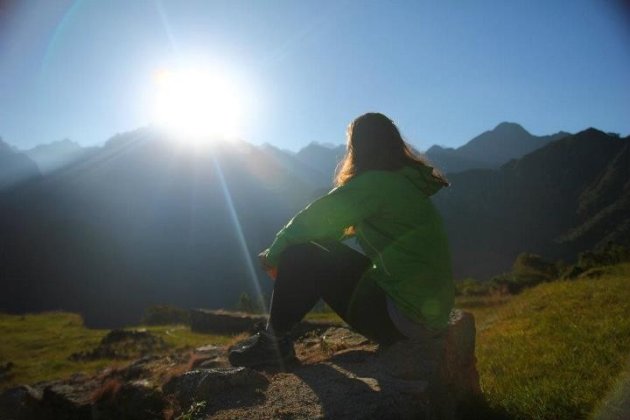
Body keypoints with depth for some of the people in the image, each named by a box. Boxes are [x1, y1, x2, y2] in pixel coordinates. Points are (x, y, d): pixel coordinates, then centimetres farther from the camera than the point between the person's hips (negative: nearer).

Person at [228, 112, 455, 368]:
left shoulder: (374, 183, -14)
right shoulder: (406, 180, 14)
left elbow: (315, 220, -12)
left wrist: (273, 254, 4)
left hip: (405, 317, -9)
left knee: (298, 257, -6)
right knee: (325, 252, 19)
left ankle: (274, 343, 8)